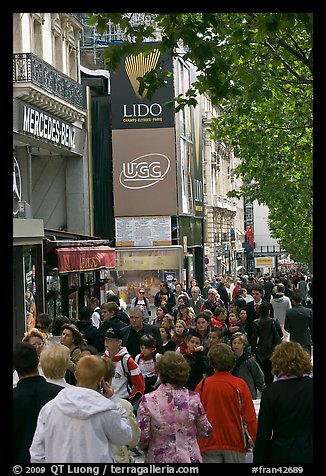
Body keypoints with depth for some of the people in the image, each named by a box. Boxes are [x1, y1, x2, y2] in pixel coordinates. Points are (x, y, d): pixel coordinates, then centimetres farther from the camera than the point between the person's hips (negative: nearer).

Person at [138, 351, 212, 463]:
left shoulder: (148, 401, -11)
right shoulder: (193, 399, -8)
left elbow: (142, 437, -8)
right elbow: (205, 432, 1)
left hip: (158, 458, 0)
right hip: (189, 458, 1)